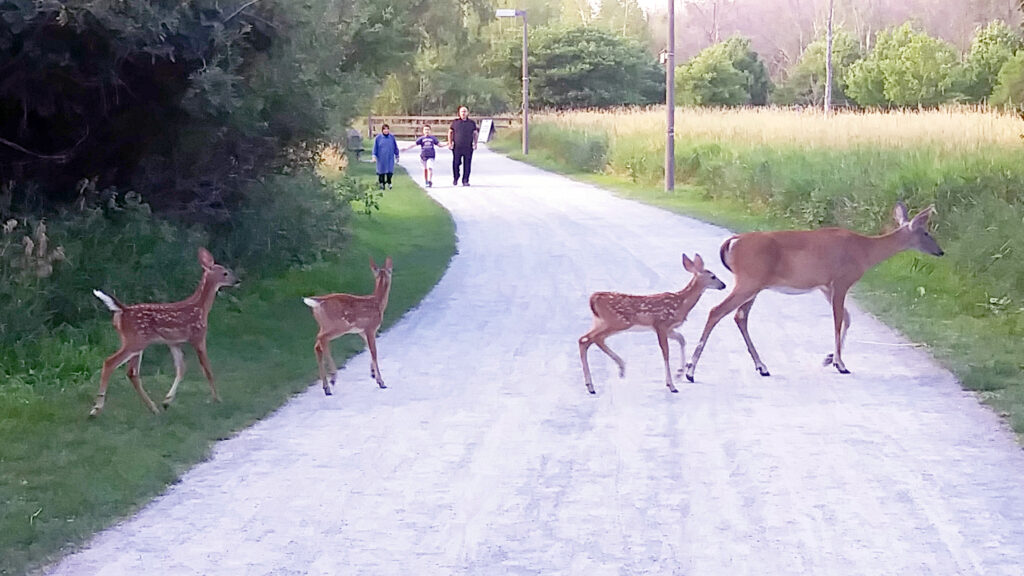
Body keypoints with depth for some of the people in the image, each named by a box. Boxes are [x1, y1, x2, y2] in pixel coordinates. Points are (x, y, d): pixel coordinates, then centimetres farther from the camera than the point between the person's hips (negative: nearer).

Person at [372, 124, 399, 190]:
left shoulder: (392, 137, 3)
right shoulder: (378, 138, -2)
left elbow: (395, 147, 11)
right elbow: (375, 148, 2)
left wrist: (397, 156, 14)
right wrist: (374, 156, -4)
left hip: (390, 158, 1)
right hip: (381, 158, -1)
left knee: (390, 171, -7)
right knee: (381, 171, 6)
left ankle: (389, 183, 7)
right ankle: (381, 183, 19)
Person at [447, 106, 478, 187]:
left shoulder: (472, 123, 9)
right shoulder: (455, 122, 7)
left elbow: (475, 133, 16)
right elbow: (450, 132, 12)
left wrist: (475, 143, 5)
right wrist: (450, 143, 4)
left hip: (468, 148, 1)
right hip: (457, 147, -1)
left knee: (467, 165, -1)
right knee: (456, 164, 1)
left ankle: (465, 181, 6)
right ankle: (455, 179, 20)